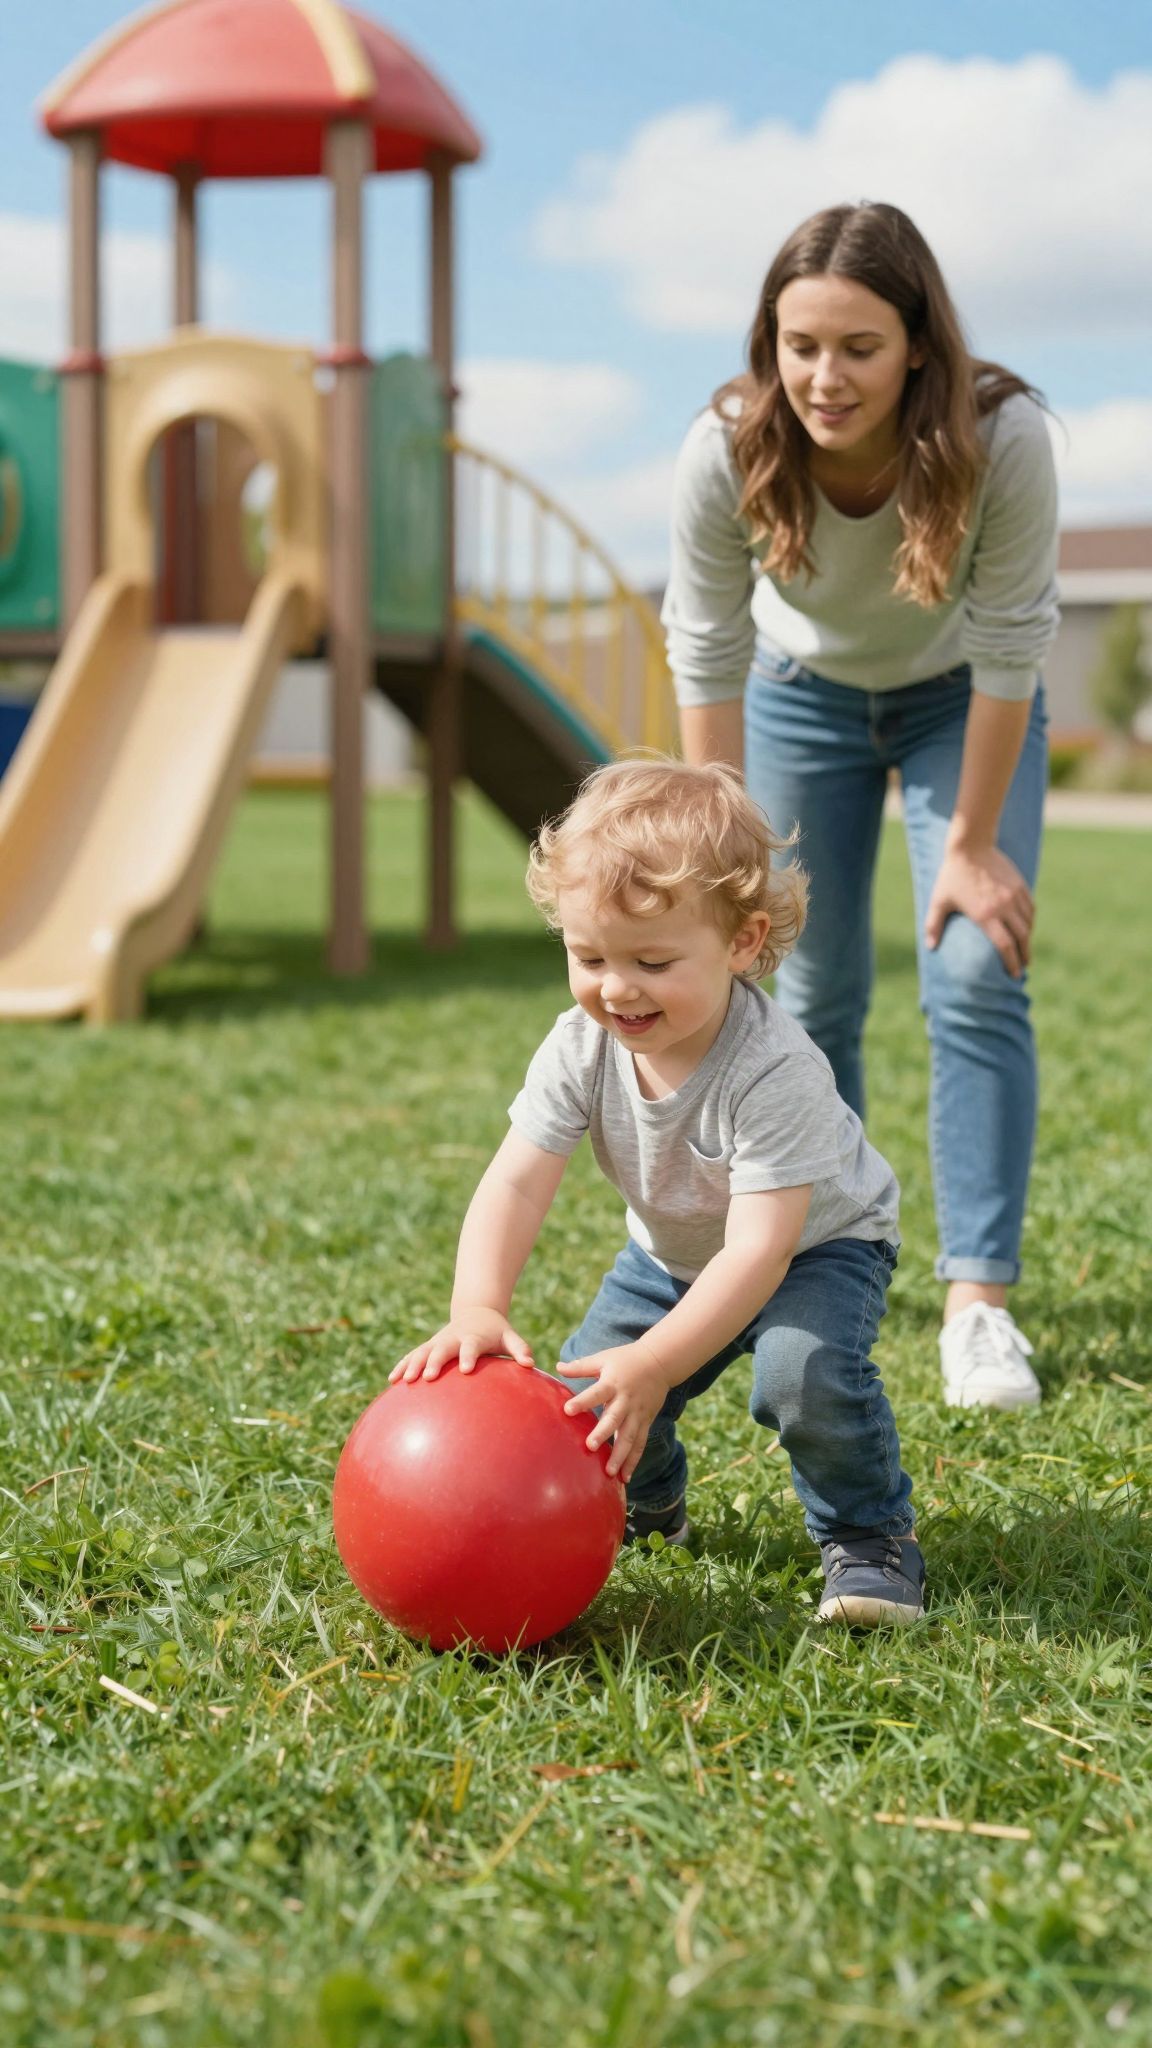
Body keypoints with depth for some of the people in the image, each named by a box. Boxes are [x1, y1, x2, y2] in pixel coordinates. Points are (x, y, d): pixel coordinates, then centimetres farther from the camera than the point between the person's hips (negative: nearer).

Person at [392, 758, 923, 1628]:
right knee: (589, 1393, -9)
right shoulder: (582, 1047, -24)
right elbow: (515, 1182, -29)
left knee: (804, 1371, -33)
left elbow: (759, 1247, -42)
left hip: (818, 1243, -5)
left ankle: (871, 1533, -6)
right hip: (674, 1253, 5)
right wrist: (478, 1310, -47)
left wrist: (653, 1365, -52)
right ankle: (648, 1499, 25)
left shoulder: (775, 1069, -40)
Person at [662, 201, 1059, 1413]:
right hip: (804, 692, 1)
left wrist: (972, 844, -20)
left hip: (960, 701, -1)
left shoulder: (1003, 439, -35)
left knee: (978, 980, -13)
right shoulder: (728, 453, -31)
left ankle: (979, 1303, -8)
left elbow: (1009, 646, -26)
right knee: (812, 992, 3)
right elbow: (708, 658, -22)